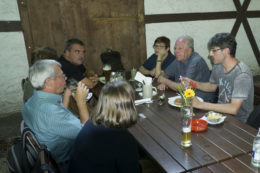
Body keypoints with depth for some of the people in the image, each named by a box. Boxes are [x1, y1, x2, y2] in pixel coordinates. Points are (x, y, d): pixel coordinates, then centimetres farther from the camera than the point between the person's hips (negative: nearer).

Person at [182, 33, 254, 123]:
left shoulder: (242, 74, -25)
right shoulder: (218, 66, -2)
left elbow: (234, 109, -30)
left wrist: (200, 104, -30)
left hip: (237, 120, -6)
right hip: (220, 110, 7)